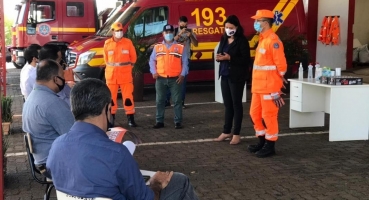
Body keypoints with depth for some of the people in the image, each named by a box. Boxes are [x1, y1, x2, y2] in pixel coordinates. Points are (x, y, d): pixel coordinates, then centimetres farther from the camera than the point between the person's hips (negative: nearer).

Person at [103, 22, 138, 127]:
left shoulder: (128, 42, -2)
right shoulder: (107, 43, 0)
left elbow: (133, 57, 9)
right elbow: (106, 59, 13)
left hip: (126, 75, -1)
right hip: (111, 75, 1)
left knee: (128, 97, -2)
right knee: (111, 97, 8)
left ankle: (131, 119, 5)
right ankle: (111, 118, 20)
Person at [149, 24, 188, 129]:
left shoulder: (180, 47, 4)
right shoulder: (157, 47, 8)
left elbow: (185, 62, 4)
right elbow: (152, 60, 11)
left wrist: (183, 74, -7)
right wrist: (154, 72, -2)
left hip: (175, 79, -1)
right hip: (161, 79, 2)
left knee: (177, 101, 0)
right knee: (160, 101, 6)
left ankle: (178, 122, 6)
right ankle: (159, 121, 14)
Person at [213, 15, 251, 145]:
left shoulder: (242, 40, -10)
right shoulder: (224, 39, 10)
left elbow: (246, 60, -15)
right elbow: (220, 54, 17)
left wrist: (230, 58, -22)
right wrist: (218, 57, -6)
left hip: (236, 77, -6)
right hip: (225, 75, 6)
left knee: (236, 104, 2)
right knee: (227, 104, 13)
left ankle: (236, 134, 10)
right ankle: (226, 132, 21)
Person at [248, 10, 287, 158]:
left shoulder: (273, 40, -14)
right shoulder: (262, 39, 15)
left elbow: (281, 64, -16)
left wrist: (276, 85, -11)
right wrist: (256, 84, 18)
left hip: (269, 87, -10)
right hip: (258, 86, 10)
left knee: (269, 116, -1)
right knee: (255, 114, 15)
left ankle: (270, 146, 10)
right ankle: (262, 141, 28)